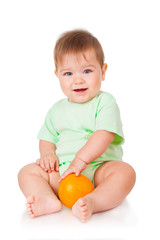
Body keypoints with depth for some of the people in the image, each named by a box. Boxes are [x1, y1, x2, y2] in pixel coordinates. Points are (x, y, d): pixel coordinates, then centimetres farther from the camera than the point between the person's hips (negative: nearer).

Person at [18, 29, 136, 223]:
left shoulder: (105, 102, -2)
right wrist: (48, 154, -3)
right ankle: (49, 200, -36)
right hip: (61, 173, 4)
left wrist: (81, 159, -26)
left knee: (125, 171, -31)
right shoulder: (56, 110, 15)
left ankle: (92, 201, -48)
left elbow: (104, 135, -16)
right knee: (27, 172, -12)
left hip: (98, 168, -4)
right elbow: (47, 138, 20)